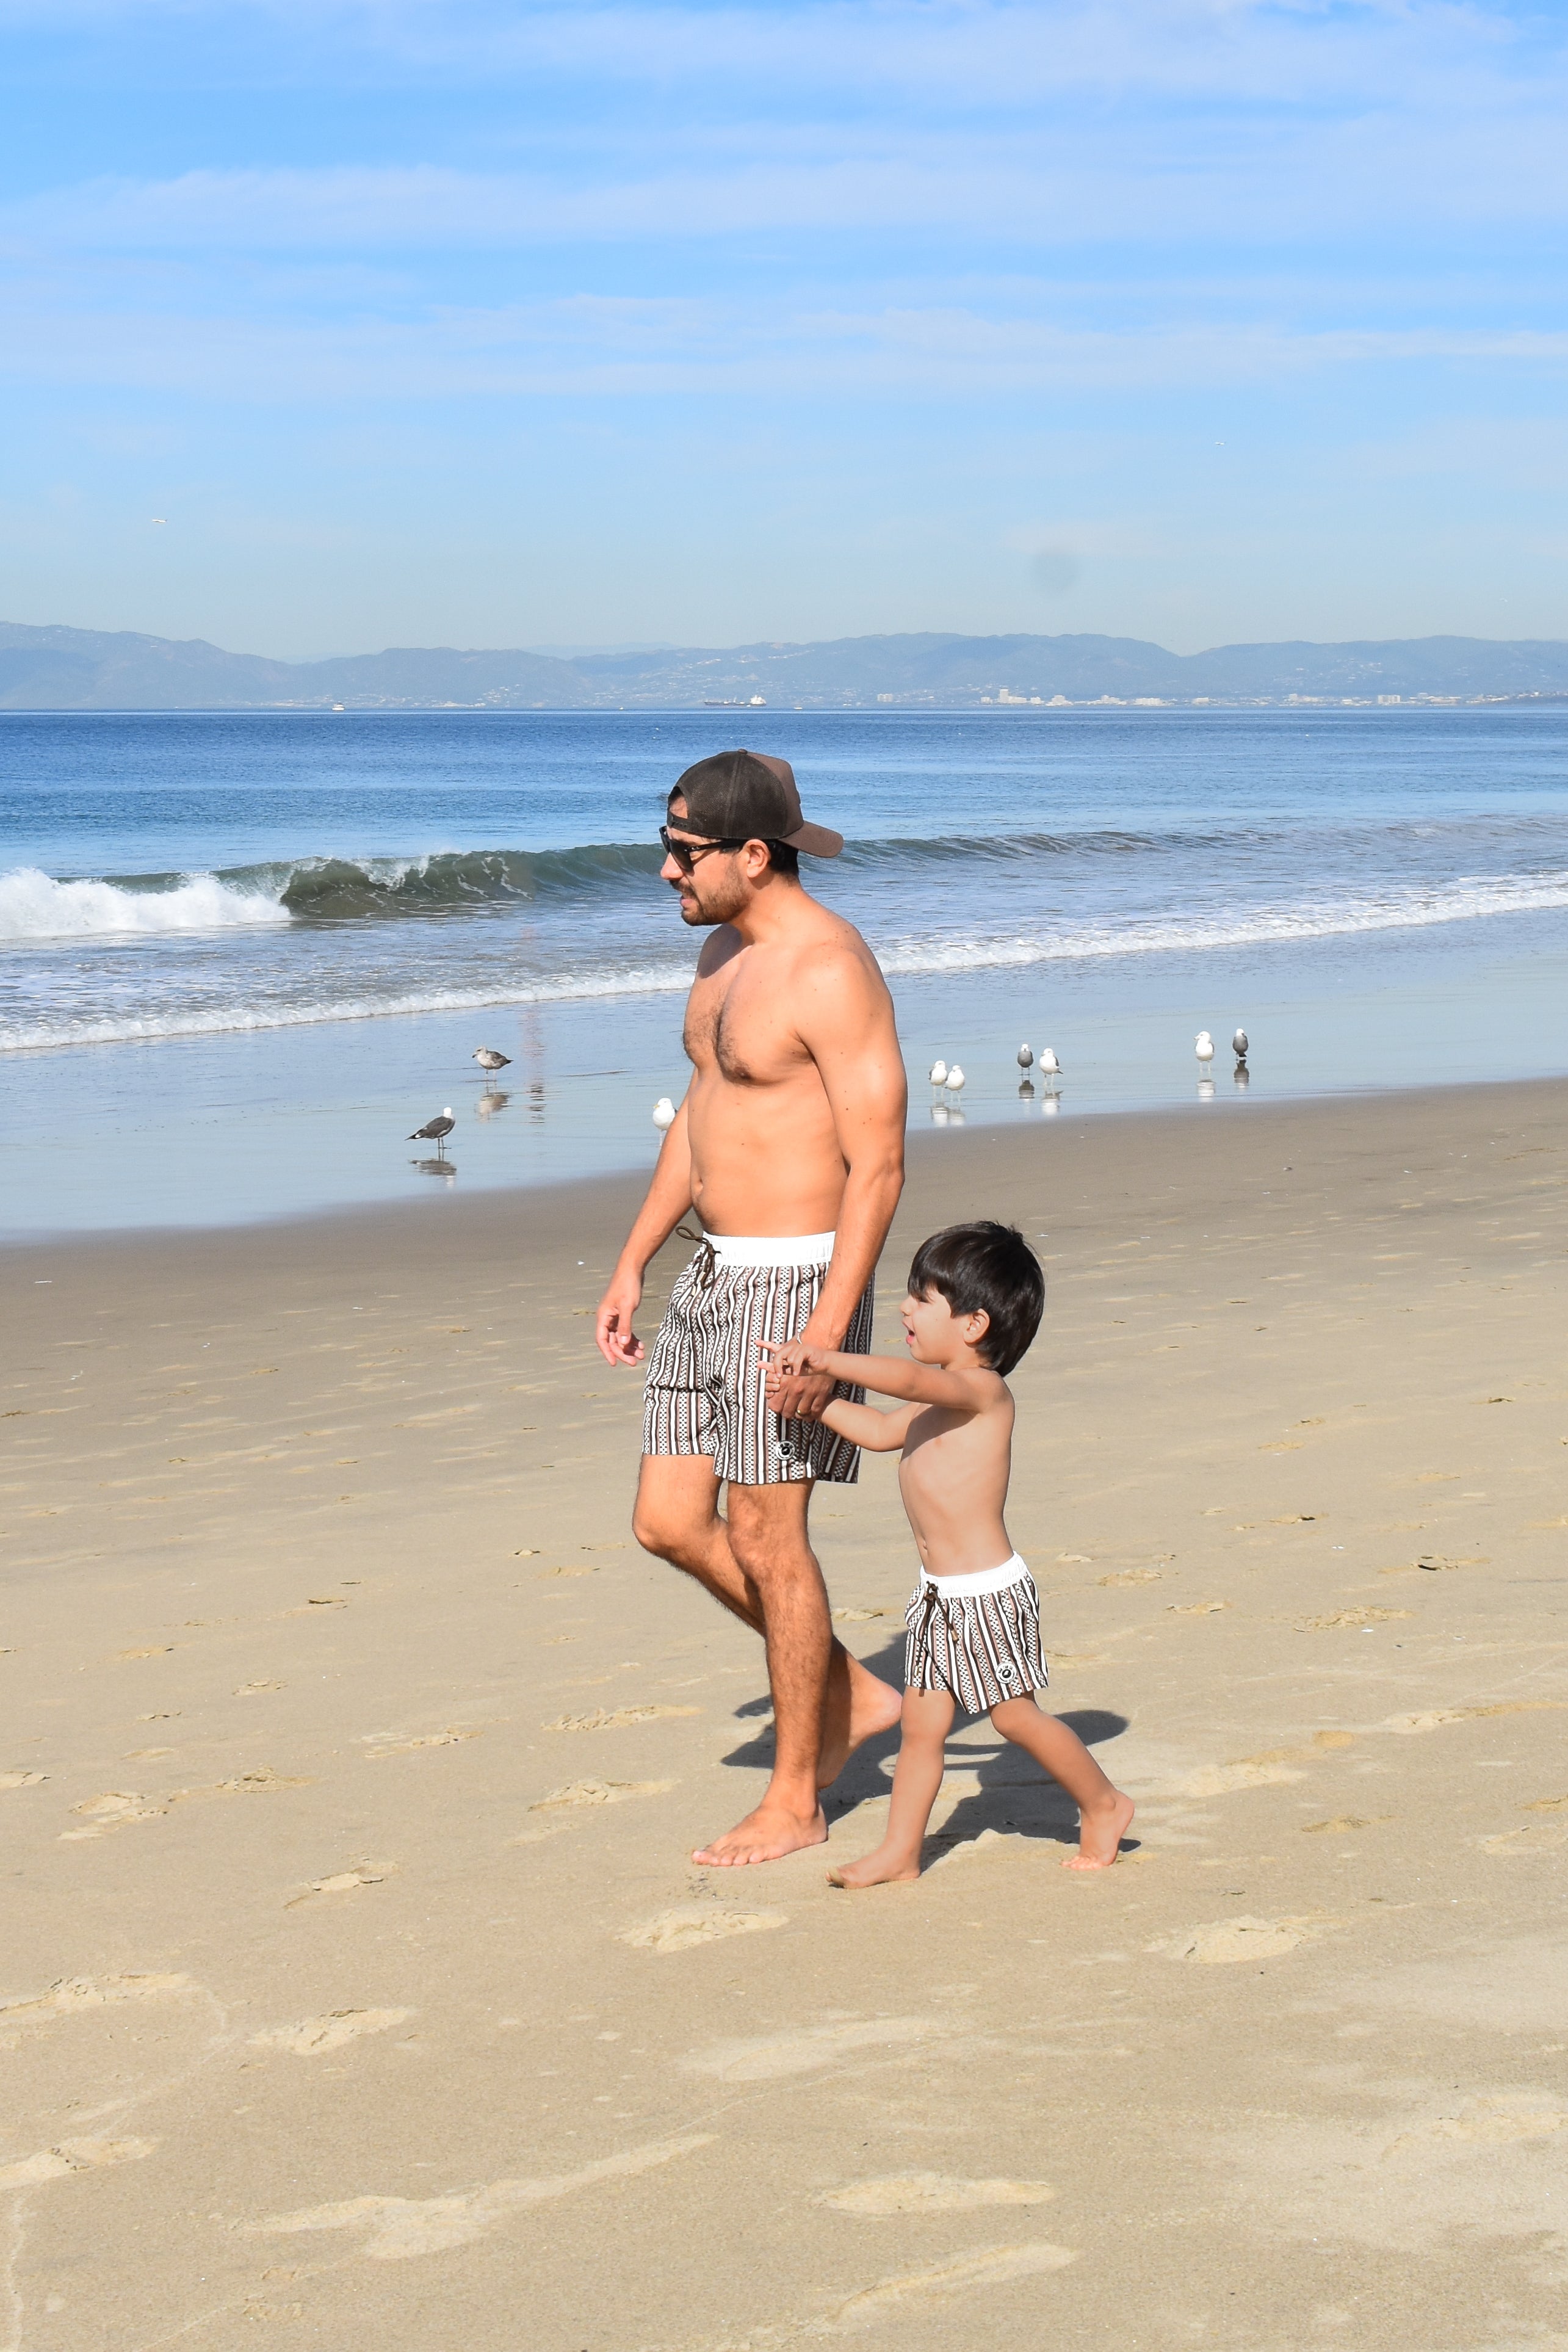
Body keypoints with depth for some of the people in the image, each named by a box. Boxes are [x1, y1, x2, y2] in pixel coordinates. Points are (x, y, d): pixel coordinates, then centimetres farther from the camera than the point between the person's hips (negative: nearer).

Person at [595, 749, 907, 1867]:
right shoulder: (727, 950, 11)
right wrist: (632, 1264, 19)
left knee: (765, 1535, -1)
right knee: (670, 1522, 9)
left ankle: (794, 1803, 13)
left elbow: (879, 1164, -20)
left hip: (796, 1279, -9)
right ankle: (850, 1694, 26)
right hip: (718, 1273, 9)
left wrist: (829, 1331, -25)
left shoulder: (832, 971, -19)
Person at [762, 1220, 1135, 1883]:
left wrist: (825, 1360, -37)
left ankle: (1103, 1805, 22)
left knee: (1017, 1716, 4)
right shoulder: (939, 1399, 12)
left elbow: (910, 1379, -34)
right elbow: (883, 1430, 26)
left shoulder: (983, 1390, -17)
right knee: (921, 1725, 7)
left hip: (988, 1593, -8)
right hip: (937, 1596, 8)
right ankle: (900, 1852, 10)